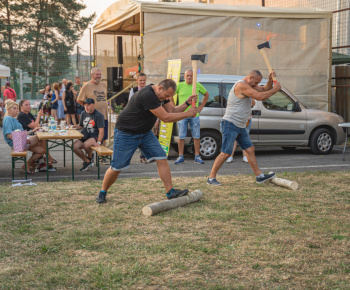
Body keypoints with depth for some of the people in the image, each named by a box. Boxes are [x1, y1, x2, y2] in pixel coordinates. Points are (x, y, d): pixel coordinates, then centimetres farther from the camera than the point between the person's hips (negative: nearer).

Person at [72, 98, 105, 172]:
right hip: (85, 136, 6)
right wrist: (75, 126, 0)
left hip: (95, 137, -6)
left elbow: (101, 131, -13)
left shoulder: (98, 115, -8)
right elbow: (81, 126, 24)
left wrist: (98, 142, -25)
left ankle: (90, 156, -1)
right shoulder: (83, 113, 12)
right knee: (74, 147, -20)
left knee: (85, 145, -37)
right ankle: (87, 161, 1)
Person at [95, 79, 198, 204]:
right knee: (116, 168, -1)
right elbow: (165, 117, -29)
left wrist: (187, 103, -13)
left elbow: (173, 110, 2)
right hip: (126, 134, -8)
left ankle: (170, 192, -2)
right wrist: (187, 114, -23)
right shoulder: (147, 95, -31)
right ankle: (103, 192, 21)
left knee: (161, 158, -5)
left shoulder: (161, 95, 0)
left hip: (145, 133, 8)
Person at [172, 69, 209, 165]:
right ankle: (180, 157, 9)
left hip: (194, 115, 1)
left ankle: (197, 157, 10)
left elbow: (206, 94, 20)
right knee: (181, 137, 1)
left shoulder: (198, 85, 4)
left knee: (196, 136, 2)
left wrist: (201, 106, 12)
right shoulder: (180, 85, 0)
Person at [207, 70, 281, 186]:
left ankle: (259, 176, 16)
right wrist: (275, 90, -13)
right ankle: (211, 178, -3)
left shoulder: (249, 85, 15)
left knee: (250, 149, 10)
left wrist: (270, 80, -1)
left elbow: (264, 89, 18)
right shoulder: (241, 85, -17)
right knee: (225, 153, -10)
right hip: (230, 124, -10)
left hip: (240, 126, 10)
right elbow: (260, 96, -24)